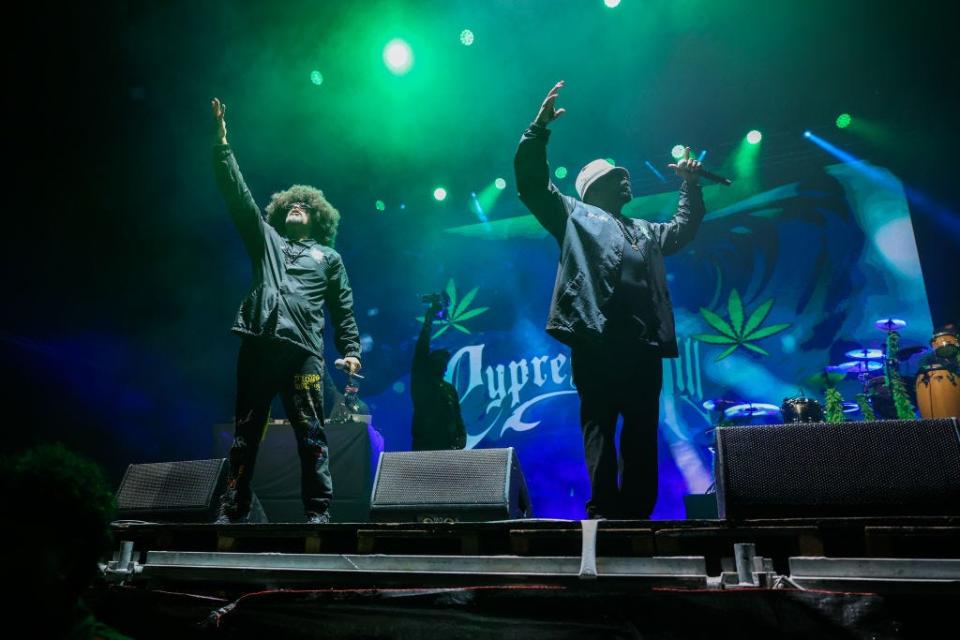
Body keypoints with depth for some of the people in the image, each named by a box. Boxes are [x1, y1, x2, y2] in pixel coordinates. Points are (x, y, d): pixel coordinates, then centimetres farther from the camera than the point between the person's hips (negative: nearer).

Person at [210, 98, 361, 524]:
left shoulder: (329, 257, 21)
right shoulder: (266, 239, 25)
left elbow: (344, 311, 15)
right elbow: (238, 195, 18)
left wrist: (351, 351, 1)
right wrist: (222, 143, 13)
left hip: (303, 350, -2)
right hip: (259, 344, 2)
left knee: (311, 433, -6)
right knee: (245, 432, 2)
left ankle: (318, 512, -4)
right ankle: (232, 510, 7)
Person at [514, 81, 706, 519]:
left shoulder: (645, 232, 32)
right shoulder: (574, 215, 14)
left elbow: (684, 228, 47)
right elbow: (531, 183, 7)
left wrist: (690, 185, 40)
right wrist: (540, 127, 0)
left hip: (644, 347, 6)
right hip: (598, 343, -6)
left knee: (642, 437, 6)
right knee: (600, 431, -5)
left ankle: (637, 515, 12)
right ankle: (603, 515, -1)